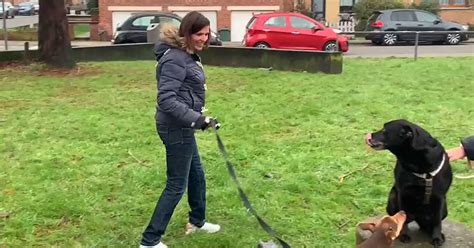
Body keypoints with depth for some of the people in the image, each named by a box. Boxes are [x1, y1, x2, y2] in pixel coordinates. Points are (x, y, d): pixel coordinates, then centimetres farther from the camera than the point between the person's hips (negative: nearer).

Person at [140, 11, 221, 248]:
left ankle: (197, 221, 44)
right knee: (177, 184, -2)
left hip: (182, 126, 10)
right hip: (176, 127, -10)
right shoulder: (175, 59, -21)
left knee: (196, 174, 24)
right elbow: (166, 100, -27)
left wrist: (198, 116, 22)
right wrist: (197, 119, -31)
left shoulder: (188, 55, 10)